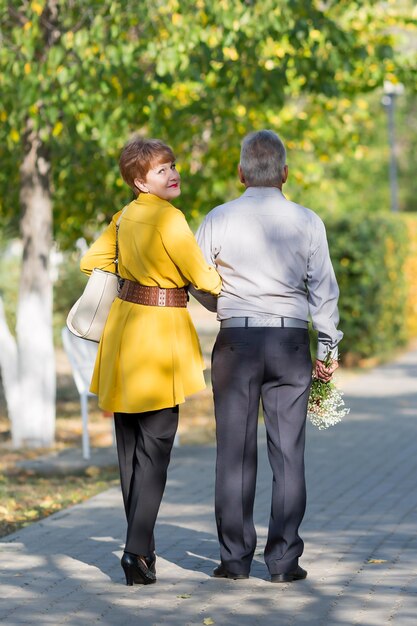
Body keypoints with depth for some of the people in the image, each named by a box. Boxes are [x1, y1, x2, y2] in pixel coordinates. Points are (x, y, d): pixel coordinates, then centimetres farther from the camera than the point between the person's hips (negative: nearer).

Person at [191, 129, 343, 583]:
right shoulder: (307, 222, -1)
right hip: (291, 340, 0)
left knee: (235, 452, 5)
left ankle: (235, 558, 7)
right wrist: (329, 349, 10)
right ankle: (283, 560, 2)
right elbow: (323, 290, 2)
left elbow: (200, 289, 6)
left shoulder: (218, 220, 0)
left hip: (235, 341, 0)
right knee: (288, 453, 3)